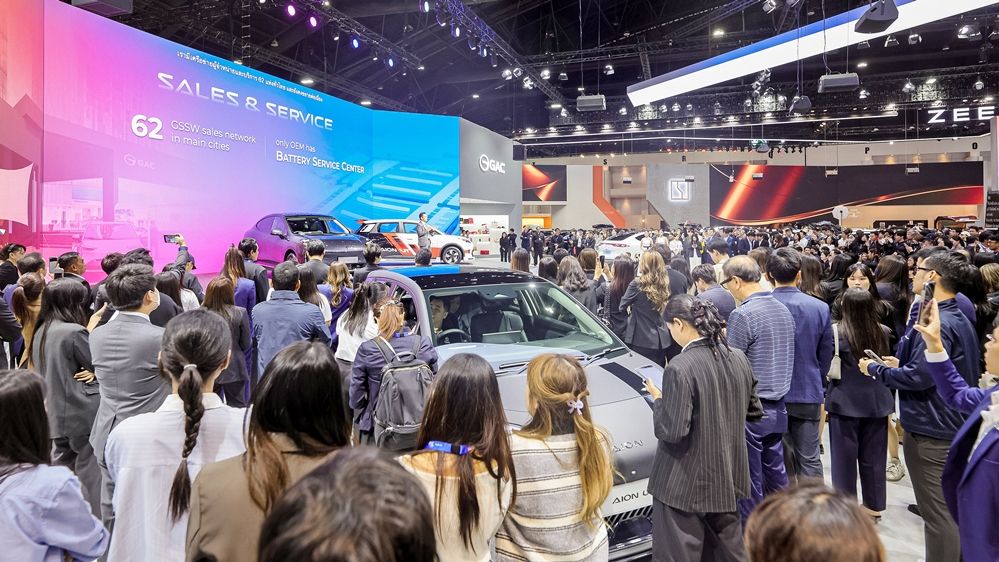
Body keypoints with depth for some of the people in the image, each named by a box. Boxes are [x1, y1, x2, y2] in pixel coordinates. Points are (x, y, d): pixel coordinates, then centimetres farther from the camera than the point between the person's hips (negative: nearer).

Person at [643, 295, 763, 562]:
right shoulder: (739, 359, 0)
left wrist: (658, 400, -6)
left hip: (685, 483, -7)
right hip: (727, 477, 7)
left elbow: (672, 431, -22)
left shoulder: (679, 369, -23)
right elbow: (755, 411, 11)